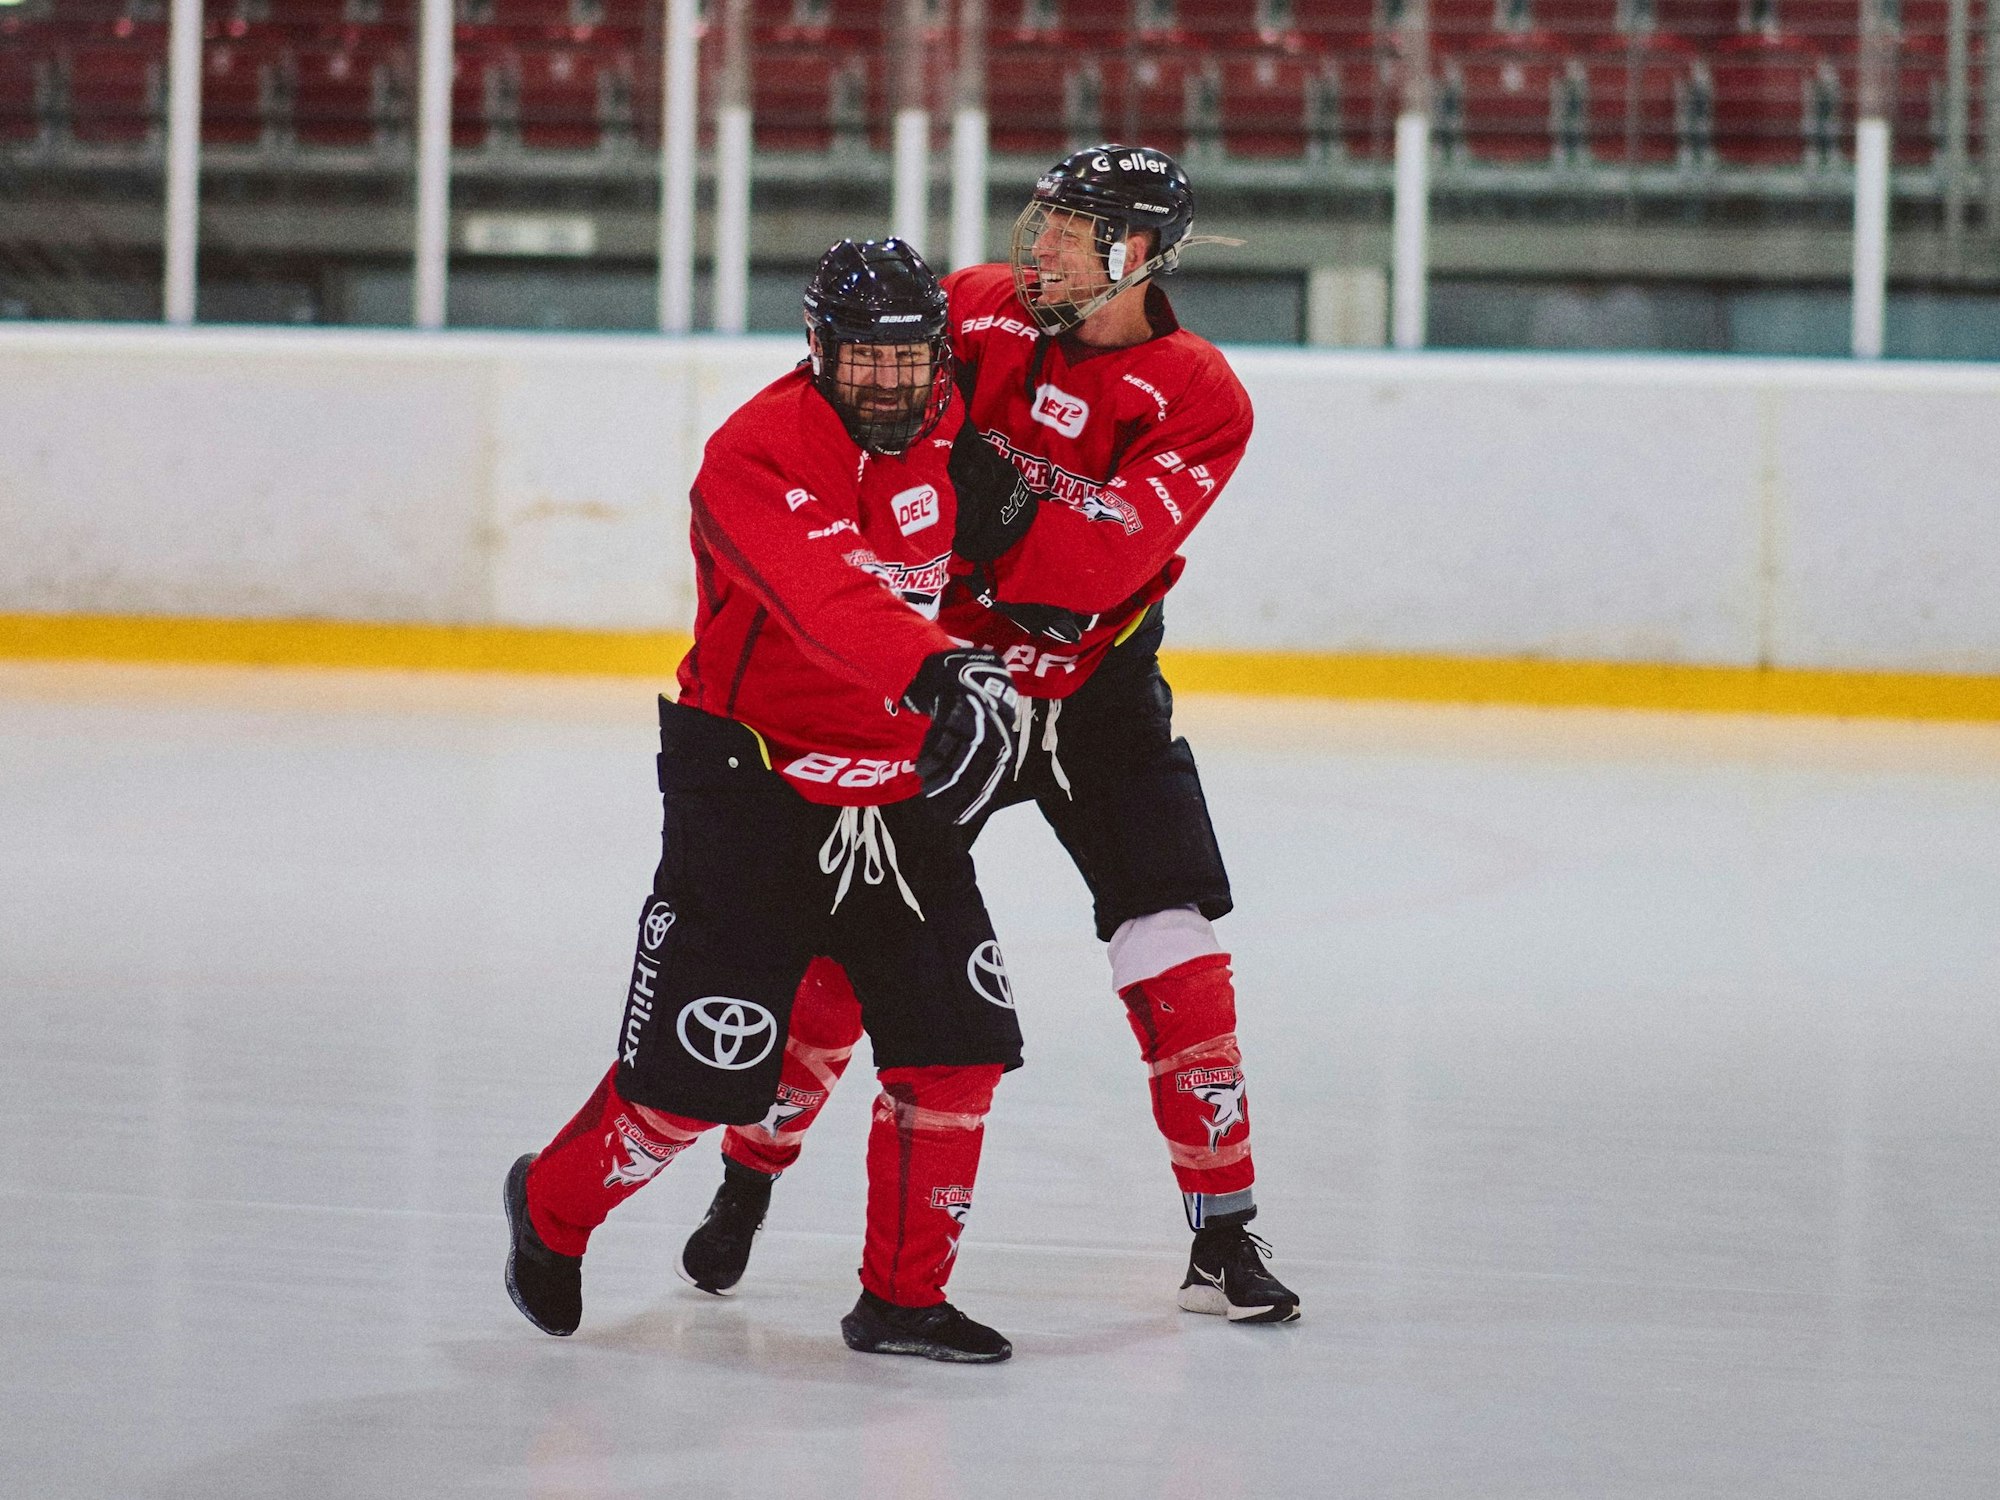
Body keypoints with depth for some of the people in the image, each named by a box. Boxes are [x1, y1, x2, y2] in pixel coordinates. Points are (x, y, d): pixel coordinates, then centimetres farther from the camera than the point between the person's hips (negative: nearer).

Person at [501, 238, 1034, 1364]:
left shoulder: (937, 423, 0)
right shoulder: (757, 453, -22)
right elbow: (825, 596, -40)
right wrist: (937, 672, -57)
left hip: (897, 788, 6)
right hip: (751, 784, -6)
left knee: (956, 1046, -1)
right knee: (698, 1069, -4)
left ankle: (903, 1297, 10)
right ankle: (554, 1207, 23)